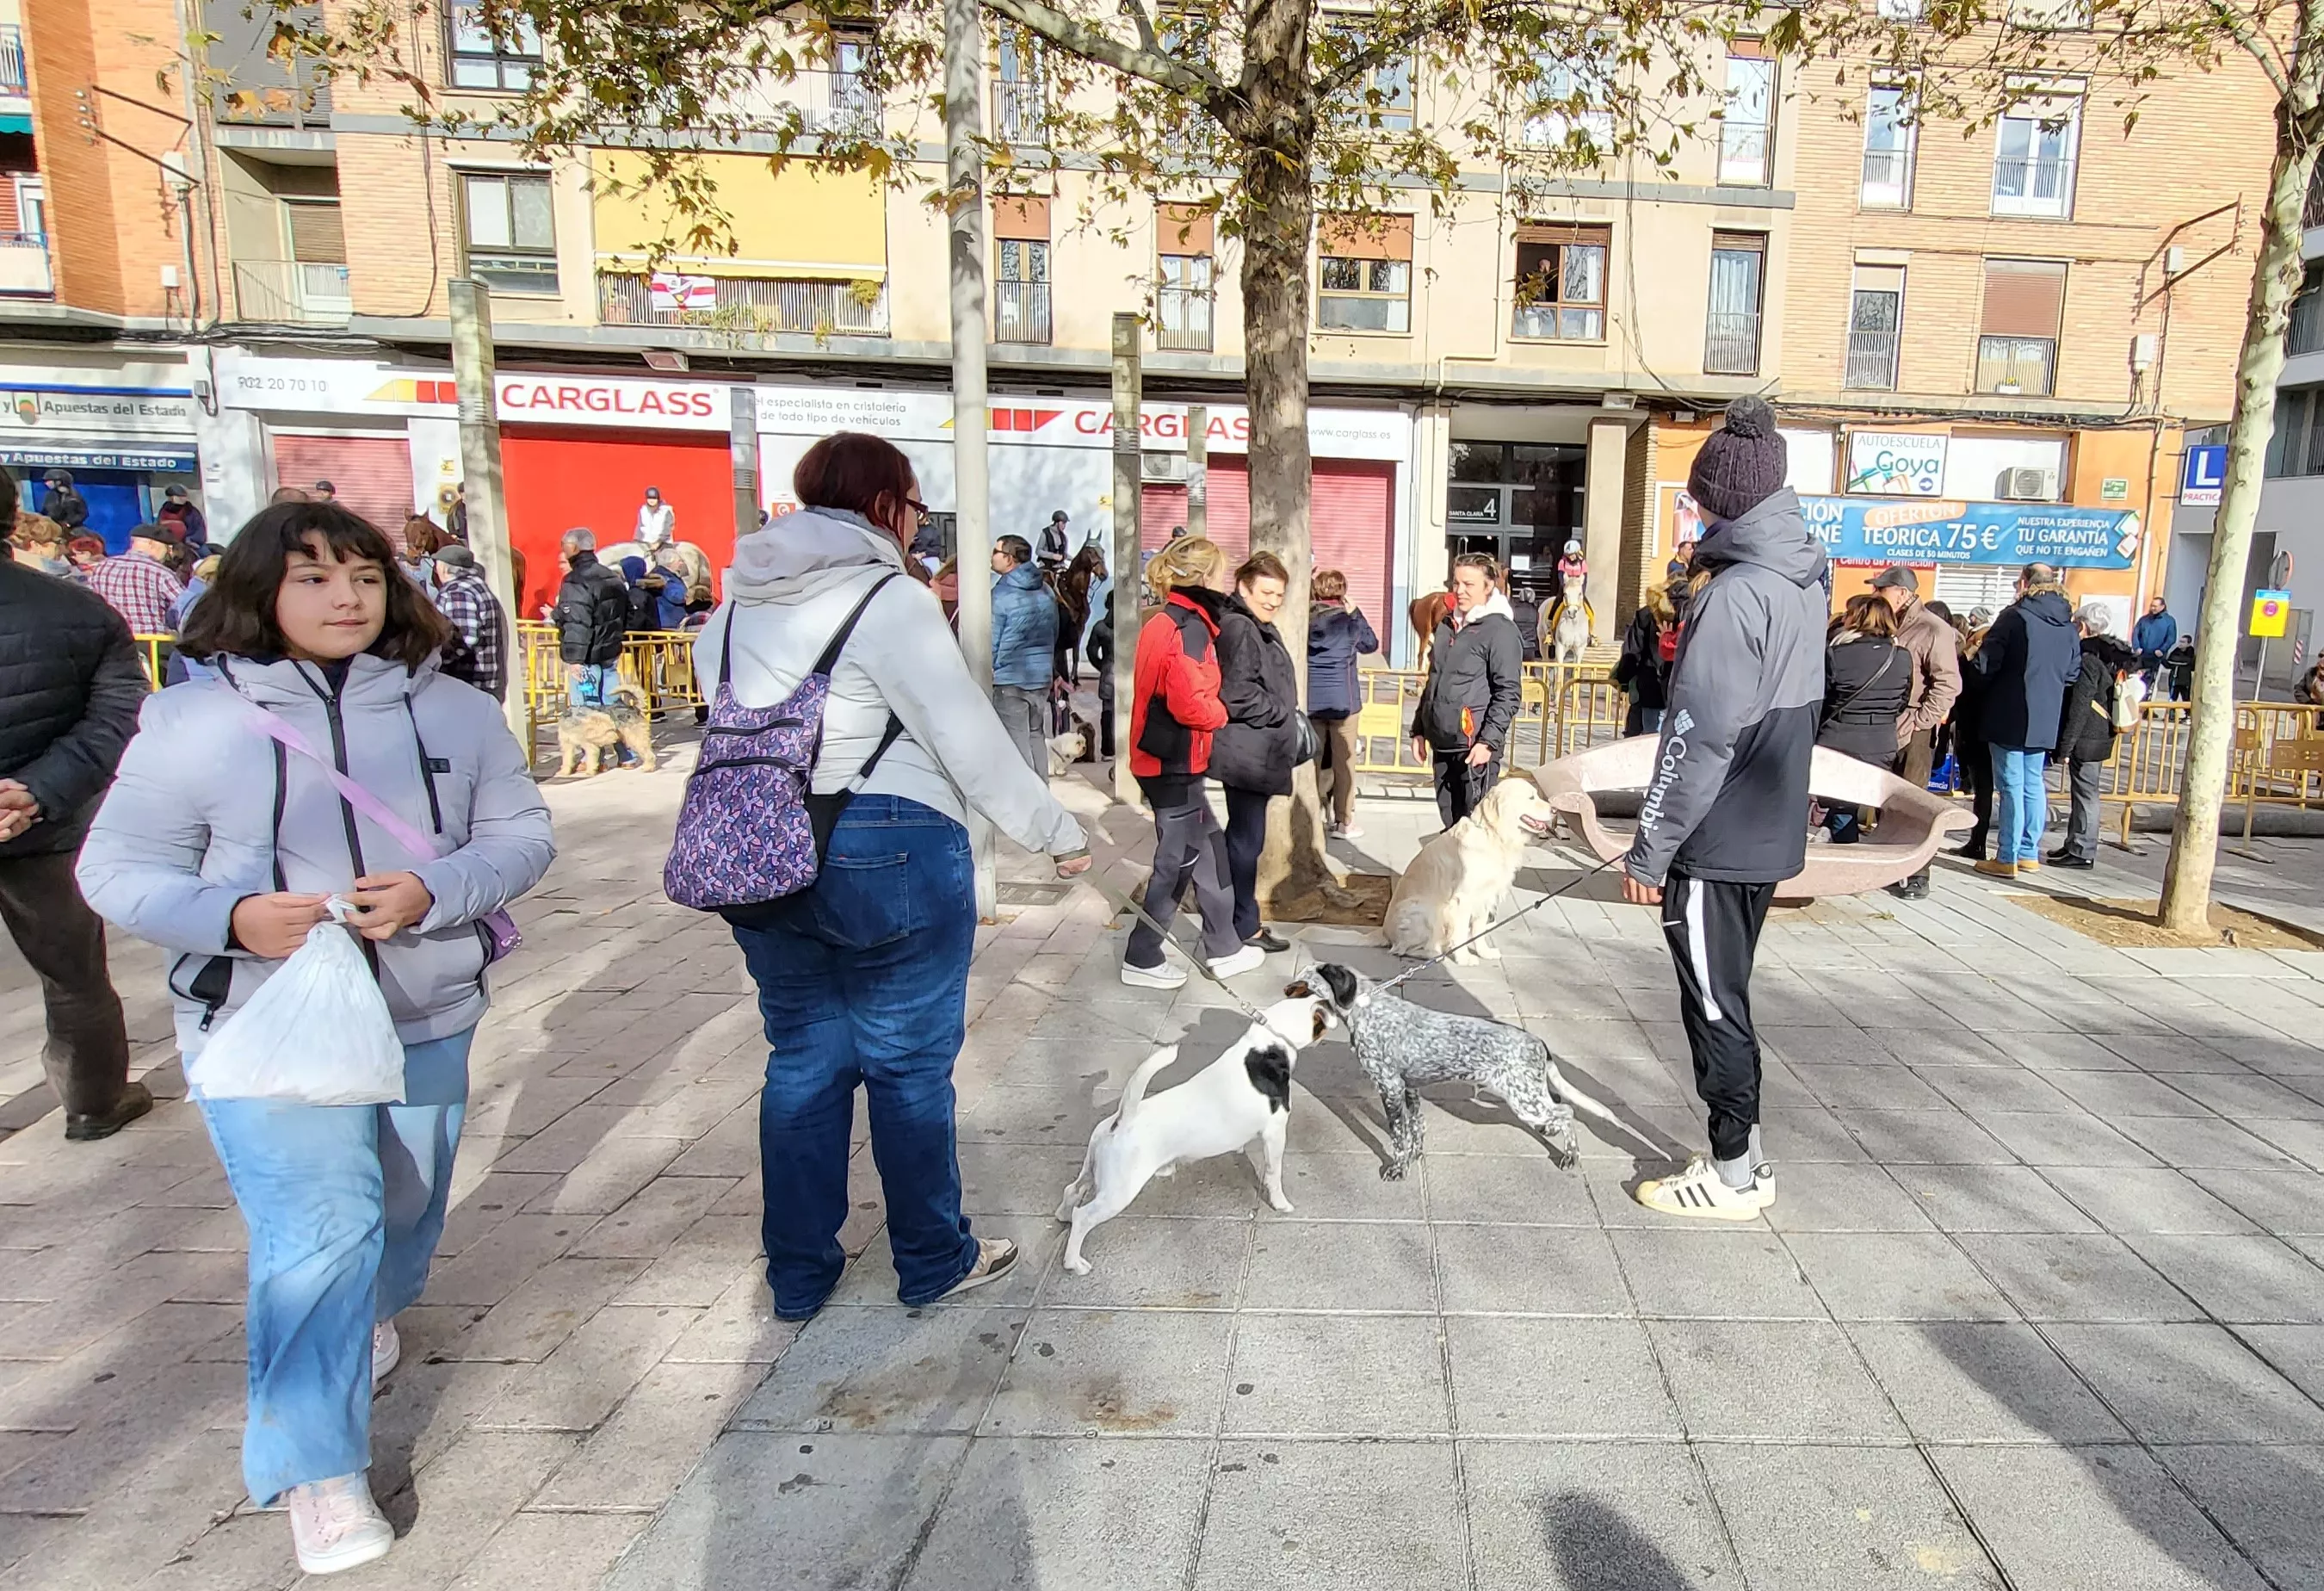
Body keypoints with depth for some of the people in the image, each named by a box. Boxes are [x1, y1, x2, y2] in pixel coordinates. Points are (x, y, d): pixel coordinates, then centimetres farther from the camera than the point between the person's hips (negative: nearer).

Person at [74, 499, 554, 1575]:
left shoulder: (452, 711, -4)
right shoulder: (191, 722, -8)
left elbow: (522, 834, -1)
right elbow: (118, 873, -3)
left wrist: (433, 891, -20)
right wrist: (234, 917, -22)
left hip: (427, 1018, 3)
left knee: (404, 1219, 20)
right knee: (321, 1227, -11)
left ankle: (360, 1324, 54)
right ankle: (316, 1470, 8)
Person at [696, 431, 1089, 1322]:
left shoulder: (739, 605, 9)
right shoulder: (890, 600, -13)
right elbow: (975, 747, -14)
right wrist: (1059, 836, -4)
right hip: (890, 855, -6)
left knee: (803, 1062, 16)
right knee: (909, 1065, 8)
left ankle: (797, 1275, 28)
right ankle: (934, 1262, 25)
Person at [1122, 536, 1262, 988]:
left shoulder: (1163, 621, 12)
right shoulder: (1189, 628, -19)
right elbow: (1192, 704, -26)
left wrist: (1212, 710, 3)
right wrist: (1221, 713, -7)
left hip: (1164, 759, 10)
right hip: (1174, 764, -10)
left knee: (1210, 851, 17)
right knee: (1177, 861, 2)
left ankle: (1223, 949, 27)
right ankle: (1141, 960, 14)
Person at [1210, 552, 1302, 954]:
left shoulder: (1260, 629, 19)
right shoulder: (1239, 628, -15)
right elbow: (1238, 694, -24)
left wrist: (1288, 718, 12)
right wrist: (1284, 715, -13)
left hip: (1257, 752, 11)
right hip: (1246, 753, -11)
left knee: (1243, 836, 16)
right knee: (1247, 838, -3)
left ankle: (1235, 918, 27)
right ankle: (1244, 928, 6)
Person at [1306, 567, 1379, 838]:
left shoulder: (1305, 617, -2)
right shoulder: (1349, 617, -6)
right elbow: (1371, 645, 7)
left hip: (1310, 701, 3)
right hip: (1342, 701, -3)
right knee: (1344, 762, 5)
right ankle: (1343, 822, 9)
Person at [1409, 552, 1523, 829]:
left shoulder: (1501, 630, -8)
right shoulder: (1446, 625, 16)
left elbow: (1509, 693, -12)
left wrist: (1489, 741, -18)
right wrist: (1419, 729, 19)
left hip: (1475, 746, -7)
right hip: (1442, 744, 8)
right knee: (1449, 820, 14)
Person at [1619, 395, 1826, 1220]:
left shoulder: (1735, 594, -20)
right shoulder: (1804, 580, 10)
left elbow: (1699, 740, -22)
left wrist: (1650, 849, -17)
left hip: (1717, 842, -9)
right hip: (1770, 833, 9)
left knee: (1715, 1007, 3)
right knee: (1726, 999, 20)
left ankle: (1733, 1176, 17)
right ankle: (1744, 1158, 31)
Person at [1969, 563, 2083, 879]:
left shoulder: (2015, 617, -12)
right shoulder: (2068, 625, 8)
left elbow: (1986, 664, -16)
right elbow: (2072, 673, 14)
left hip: (2010, 717, -6)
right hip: (2045, 720, 6)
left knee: (2011, 787, -3)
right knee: (2033, 785, 15)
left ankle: (2007, 859, 0)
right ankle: (2029, 853, 22)